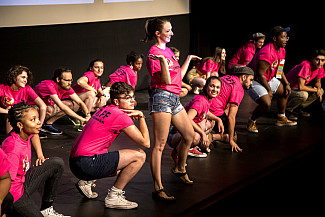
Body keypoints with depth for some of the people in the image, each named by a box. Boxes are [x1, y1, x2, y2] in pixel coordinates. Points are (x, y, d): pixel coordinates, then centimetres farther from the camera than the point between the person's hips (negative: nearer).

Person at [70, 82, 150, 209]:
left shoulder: (105, 109, 15)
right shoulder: (121, 116, -11)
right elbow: (145, 143, -10)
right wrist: (141, 116, 1)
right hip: (87, 164, -10)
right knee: (139, 156, -7)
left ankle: (86, 182, 18)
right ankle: (114, 196, -3)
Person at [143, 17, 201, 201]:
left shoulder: (168, 51, 17)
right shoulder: (155, 53, -11)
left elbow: (178, 76, 21)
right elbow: (166, 80, -19)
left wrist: (189, 59, 30)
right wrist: (163, 60, -30)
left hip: (174, 98, 10)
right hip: (161, 97, -10)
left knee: (189, 135, 19)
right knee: (159, 144, -9)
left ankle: (180, 169, 41)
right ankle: (158, 188, -9)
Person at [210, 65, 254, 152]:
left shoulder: (227, 77, 15)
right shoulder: (239, 89, -10)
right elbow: (231, 117, -13)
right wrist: (231, 140, -9)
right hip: (215, 113, -8)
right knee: (234, 137, 7)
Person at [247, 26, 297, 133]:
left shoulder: (282, 51, 1)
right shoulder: (267, 53, -31)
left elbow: (279, 70, 15)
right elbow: (260, 75, -26)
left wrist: (286, 84, 6)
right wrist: (269, 90, -16)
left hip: (269, 79, 10)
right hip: (255, 81, -10)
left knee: (285, 92, 18)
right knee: (266, 103, -26)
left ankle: (281, 119, 33)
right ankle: (251, 122, -1)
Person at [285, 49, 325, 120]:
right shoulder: (306, 66, -31)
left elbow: (317, 82, 11)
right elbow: (300, 87, -35)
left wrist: (318, 89, -13)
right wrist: (316, 90, -21)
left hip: (298, 88, 9)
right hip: (288, 88, -9)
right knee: (303, 95, -36)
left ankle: (298, 108, 8)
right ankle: (287, 110, -9)